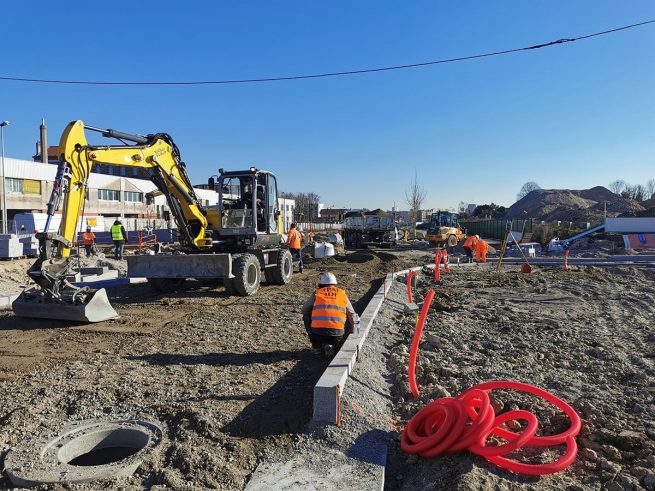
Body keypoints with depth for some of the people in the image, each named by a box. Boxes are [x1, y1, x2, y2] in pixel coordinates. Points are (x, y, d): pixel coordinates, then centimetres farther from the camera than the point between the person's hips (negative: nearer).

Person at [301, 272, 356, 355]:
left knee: (306, 316, 27)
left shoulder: (316, 293, 12)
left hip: (318, 333, 0)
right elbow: (352, 315, 24)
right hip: (337, 333, 0)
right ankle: (333, 345, 7)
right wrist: (352, 329, 43)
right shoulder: (342, 294, 16)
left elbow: (304, 311, 23)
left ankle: (317, 345, 20)